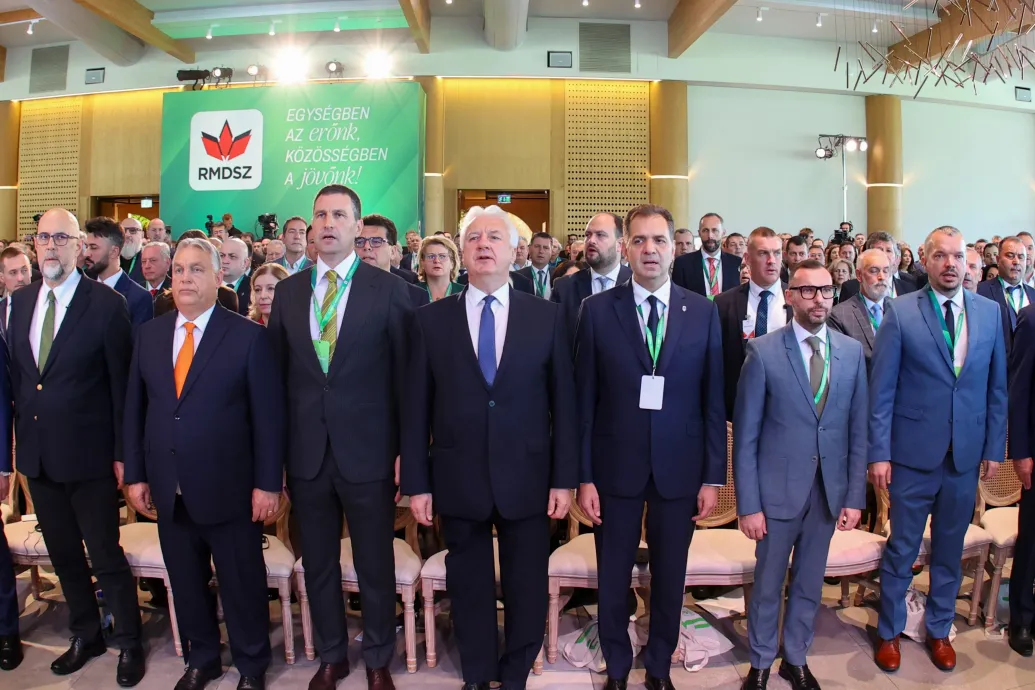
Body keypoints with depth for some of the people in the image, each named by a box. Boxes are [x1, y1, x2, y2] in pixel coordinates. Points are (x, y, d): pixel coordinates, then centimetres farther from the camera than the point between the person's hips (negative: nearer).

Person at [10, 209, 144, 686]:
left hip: (88, 455, -5)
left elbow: (122, 386, -10)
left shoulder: (107, 304, -11)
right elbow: (15, 378, 10)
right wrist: (20, 441, 7)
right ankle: (86, 636, 37)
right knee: (63, 553, 18)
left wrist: (122, 453, -10)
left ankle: (129, 642, 24)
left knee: (106, 556, 5)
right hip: (37, 454, 6)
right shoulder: (19, 302, 7)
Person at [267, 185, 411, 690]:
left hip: (368, 453, -3)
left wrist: (407, 450, -6)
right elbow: (278, 374, 8)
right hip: (306, 454, 3)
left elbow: (404, 374, -4)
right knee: (318, 565, 16)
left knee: (376, 567, 11)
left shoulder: (388, 289, -5)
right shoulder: (288, 291, 7)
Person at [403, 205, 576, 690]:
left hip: (526, 479, 0)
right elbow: (416, 408, 1)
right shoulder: (431, 320, 1)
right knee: (469, 587, 15)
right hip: (458, 481, 0)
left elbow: (563, 402, 0)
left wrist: (564, 478, -3)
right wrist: (416, 482, -1)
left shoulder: (547, 317, 0)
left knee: (526, 588, 12)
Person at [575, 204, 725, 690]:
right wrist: (583, 476, -5)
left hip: (679, 467, 1)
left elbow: (713, 400, 1)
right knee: (613, 579, 13)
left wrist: (713, 476, -1)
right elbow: (584, 400, -3)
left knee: (669, 577, 16)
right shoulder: (597, 309, -4)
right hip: (615, 466, -1)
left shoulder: (703, 312, 0)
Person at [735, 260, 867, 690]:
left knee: (809, 584, 18)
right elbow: (745, 437, -9)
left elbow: (858, 431, 4)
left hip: (829, 491, 3)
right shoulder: (763, 352, -11)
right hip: (778, 490, -3)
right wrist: (748, 505, -11)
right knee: (768, 585, 12)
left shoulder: (852, 352, 1)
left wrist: (855, 497, 1)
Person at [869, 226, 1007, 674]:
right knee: (902, 550, 9)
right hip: (913, 453, -3)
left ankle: (939, 630, 36)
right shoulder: (900, 312, -8)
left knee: (949, 550, 17)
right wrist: (879, 453, -10)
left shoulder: (990, 313, 4)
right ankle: (889, 632, 28)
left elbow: (997, 387, 8)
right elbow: (881, 389, -8)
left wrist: (994, 449, 5)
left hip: (967, 455, 3)